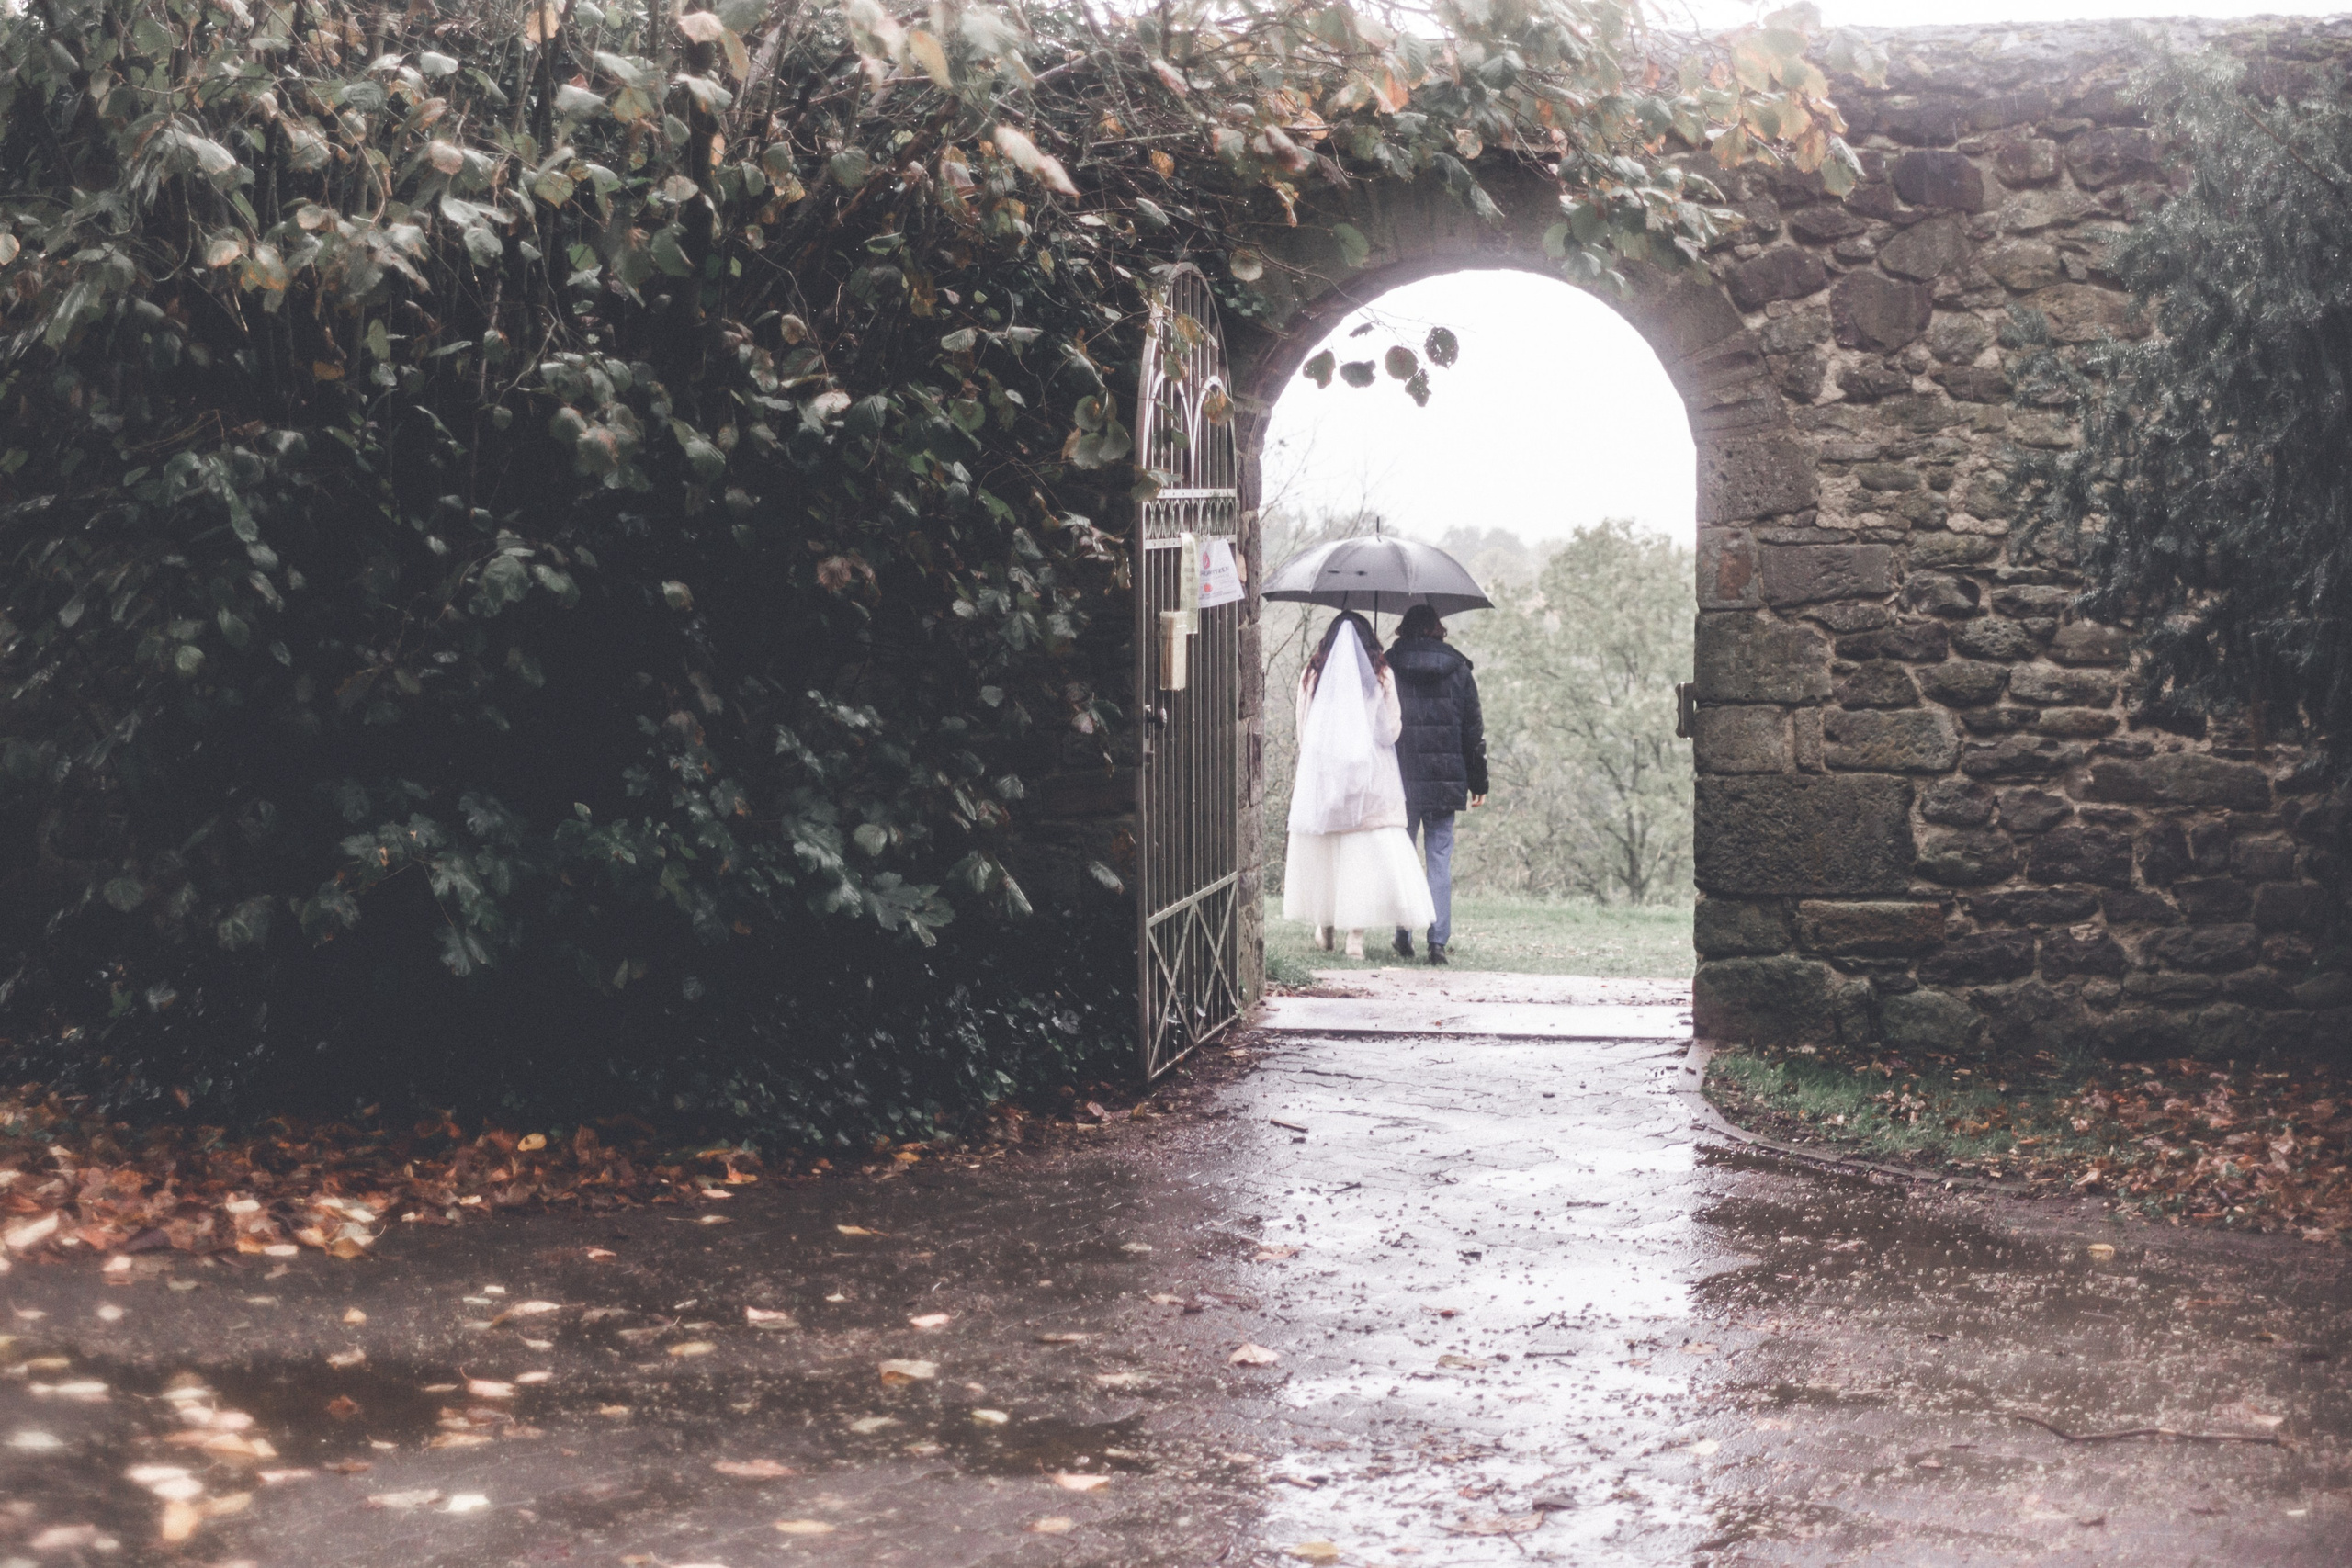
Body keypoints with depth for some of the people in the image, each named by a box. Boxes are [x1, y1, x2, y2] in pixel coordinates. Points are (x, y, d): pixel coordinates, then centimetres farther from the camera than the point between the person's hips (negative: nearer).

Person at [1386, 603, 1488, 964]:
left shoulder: (1388, 668, 0)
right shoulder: (1458, 671, 4)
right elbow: (1474, 731, 7)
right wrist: (1478, 782, 13)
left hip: (1400, 781, -1)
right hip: (1445, 781, 1)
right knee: (1440, 859, 4)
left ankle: (1404, 930, 1)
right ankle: (1438, 941, -1)